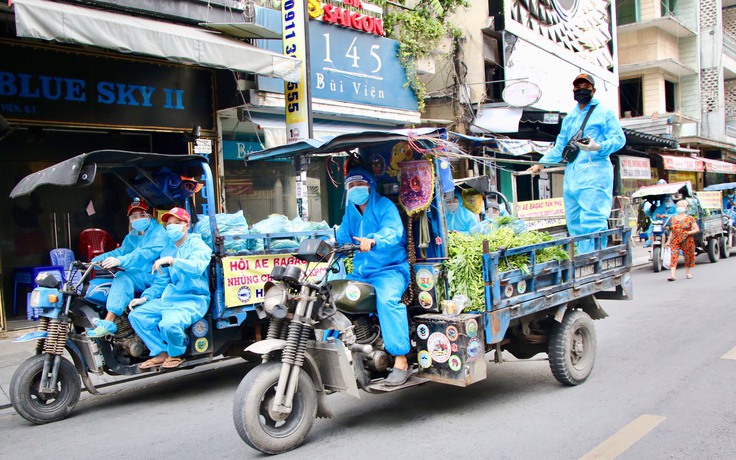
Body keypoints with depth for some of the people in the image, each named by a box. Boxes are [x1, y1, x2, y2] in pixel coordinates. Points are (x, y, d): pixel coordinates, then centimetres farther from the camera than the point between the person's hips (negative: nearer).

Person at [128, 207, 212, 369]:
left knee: (168, 324, -32)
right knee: (136, 315, -6)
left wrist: (171, 260, -32)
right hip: (169, 298, 8)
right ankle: (161, 353, 5)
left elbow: (197, 267, -23)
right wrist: (145, 298, 4)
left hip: (194, 299, -8)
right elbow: (161, 282, 19)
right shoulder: (168, 250, 19)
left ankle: (176, 354, 1)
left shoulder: (197, 245, -2)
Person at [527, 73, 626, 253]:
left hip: (594, 173, -7)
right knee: (574, 224, 4)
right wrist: (542, 163, 17)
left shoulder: (605, 113, 7)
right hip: (571, 176, 7)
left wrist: (598, 147, -21)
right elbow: (559, 147, 29)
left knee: (592, 222, -16)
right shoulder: (569, 119, 25)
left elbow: (619, 139, -3)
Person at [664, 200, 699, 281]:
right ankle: (672, 275, -20)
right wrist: (668, 241, 11)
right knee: (674, 256, -12)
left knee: (688, 257, 10)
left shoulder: (690, 218, 0)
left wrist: (689, 232, -16)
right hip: (675, 241, 2)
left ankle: (688, 273, 29)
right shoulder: (673, 219, 10)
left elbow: (697, 229, -1)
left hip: (687, 241, -2)